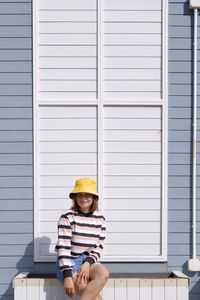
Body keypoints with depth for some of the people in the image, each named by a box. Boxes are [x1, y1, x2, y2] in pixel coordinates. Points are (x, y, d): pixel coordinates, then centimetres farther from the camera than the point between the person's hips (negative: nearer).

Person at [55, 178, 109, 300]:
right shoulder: (68, 217, -10)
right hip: (70, 262, -4)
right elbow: (63, 247, -15)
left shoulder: (100, 218, 4)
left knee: (104, 274, -31)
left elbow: (99, 247, 5)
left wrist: (87, 263, -15)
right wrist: (67, 276, -23)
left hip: (89, 261, 4)